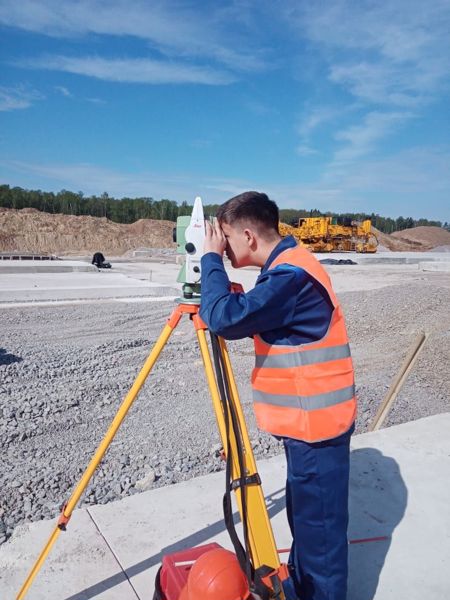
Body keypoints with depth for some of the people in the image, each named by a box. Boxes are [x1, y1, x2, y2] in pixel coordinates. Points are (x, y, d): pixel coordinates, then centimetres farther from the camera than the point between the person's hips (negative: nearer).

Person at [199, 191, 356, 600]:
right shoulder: (288, 267, 10)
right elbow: (247, 315, 17)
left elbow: (225, 318, -30)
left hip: (315, 423, -10)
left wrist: (211, 258, -16)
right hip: (308, 418, 10)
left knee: (319, 527, 6)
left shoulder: (292, 274, -22)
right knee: (306, 516, 25)